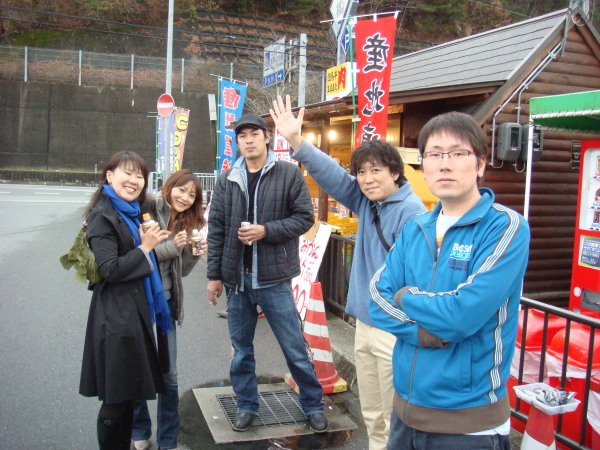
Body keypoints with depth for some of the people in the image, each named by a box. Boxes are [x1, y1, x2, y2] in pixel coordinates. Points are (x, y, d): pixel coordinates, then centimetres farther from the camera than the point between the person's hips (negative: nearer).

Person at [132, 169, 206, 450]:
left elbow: (181, 271, 12)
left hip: (166, 303, 4)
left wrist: (194, 254, -6)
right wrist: (170, 246, -21)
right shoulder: (147, 212, -10)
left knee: (168, 374, 6)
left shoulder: (185, 224, 8)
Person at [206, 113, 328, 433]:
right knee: (241, 348, 14)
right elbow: (216, 229, 7)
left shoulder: (289, 173, -5)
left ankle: (313, 405, 24)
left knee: (295, 348, 6)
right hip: (236, 277, 4)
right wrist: (214, 274, 4)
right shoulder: (227, 179, 6)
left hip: (274, 277, -3)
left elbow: (305, 218, -6)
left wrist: (266, 231, -18)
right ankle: (247, 405, 31)